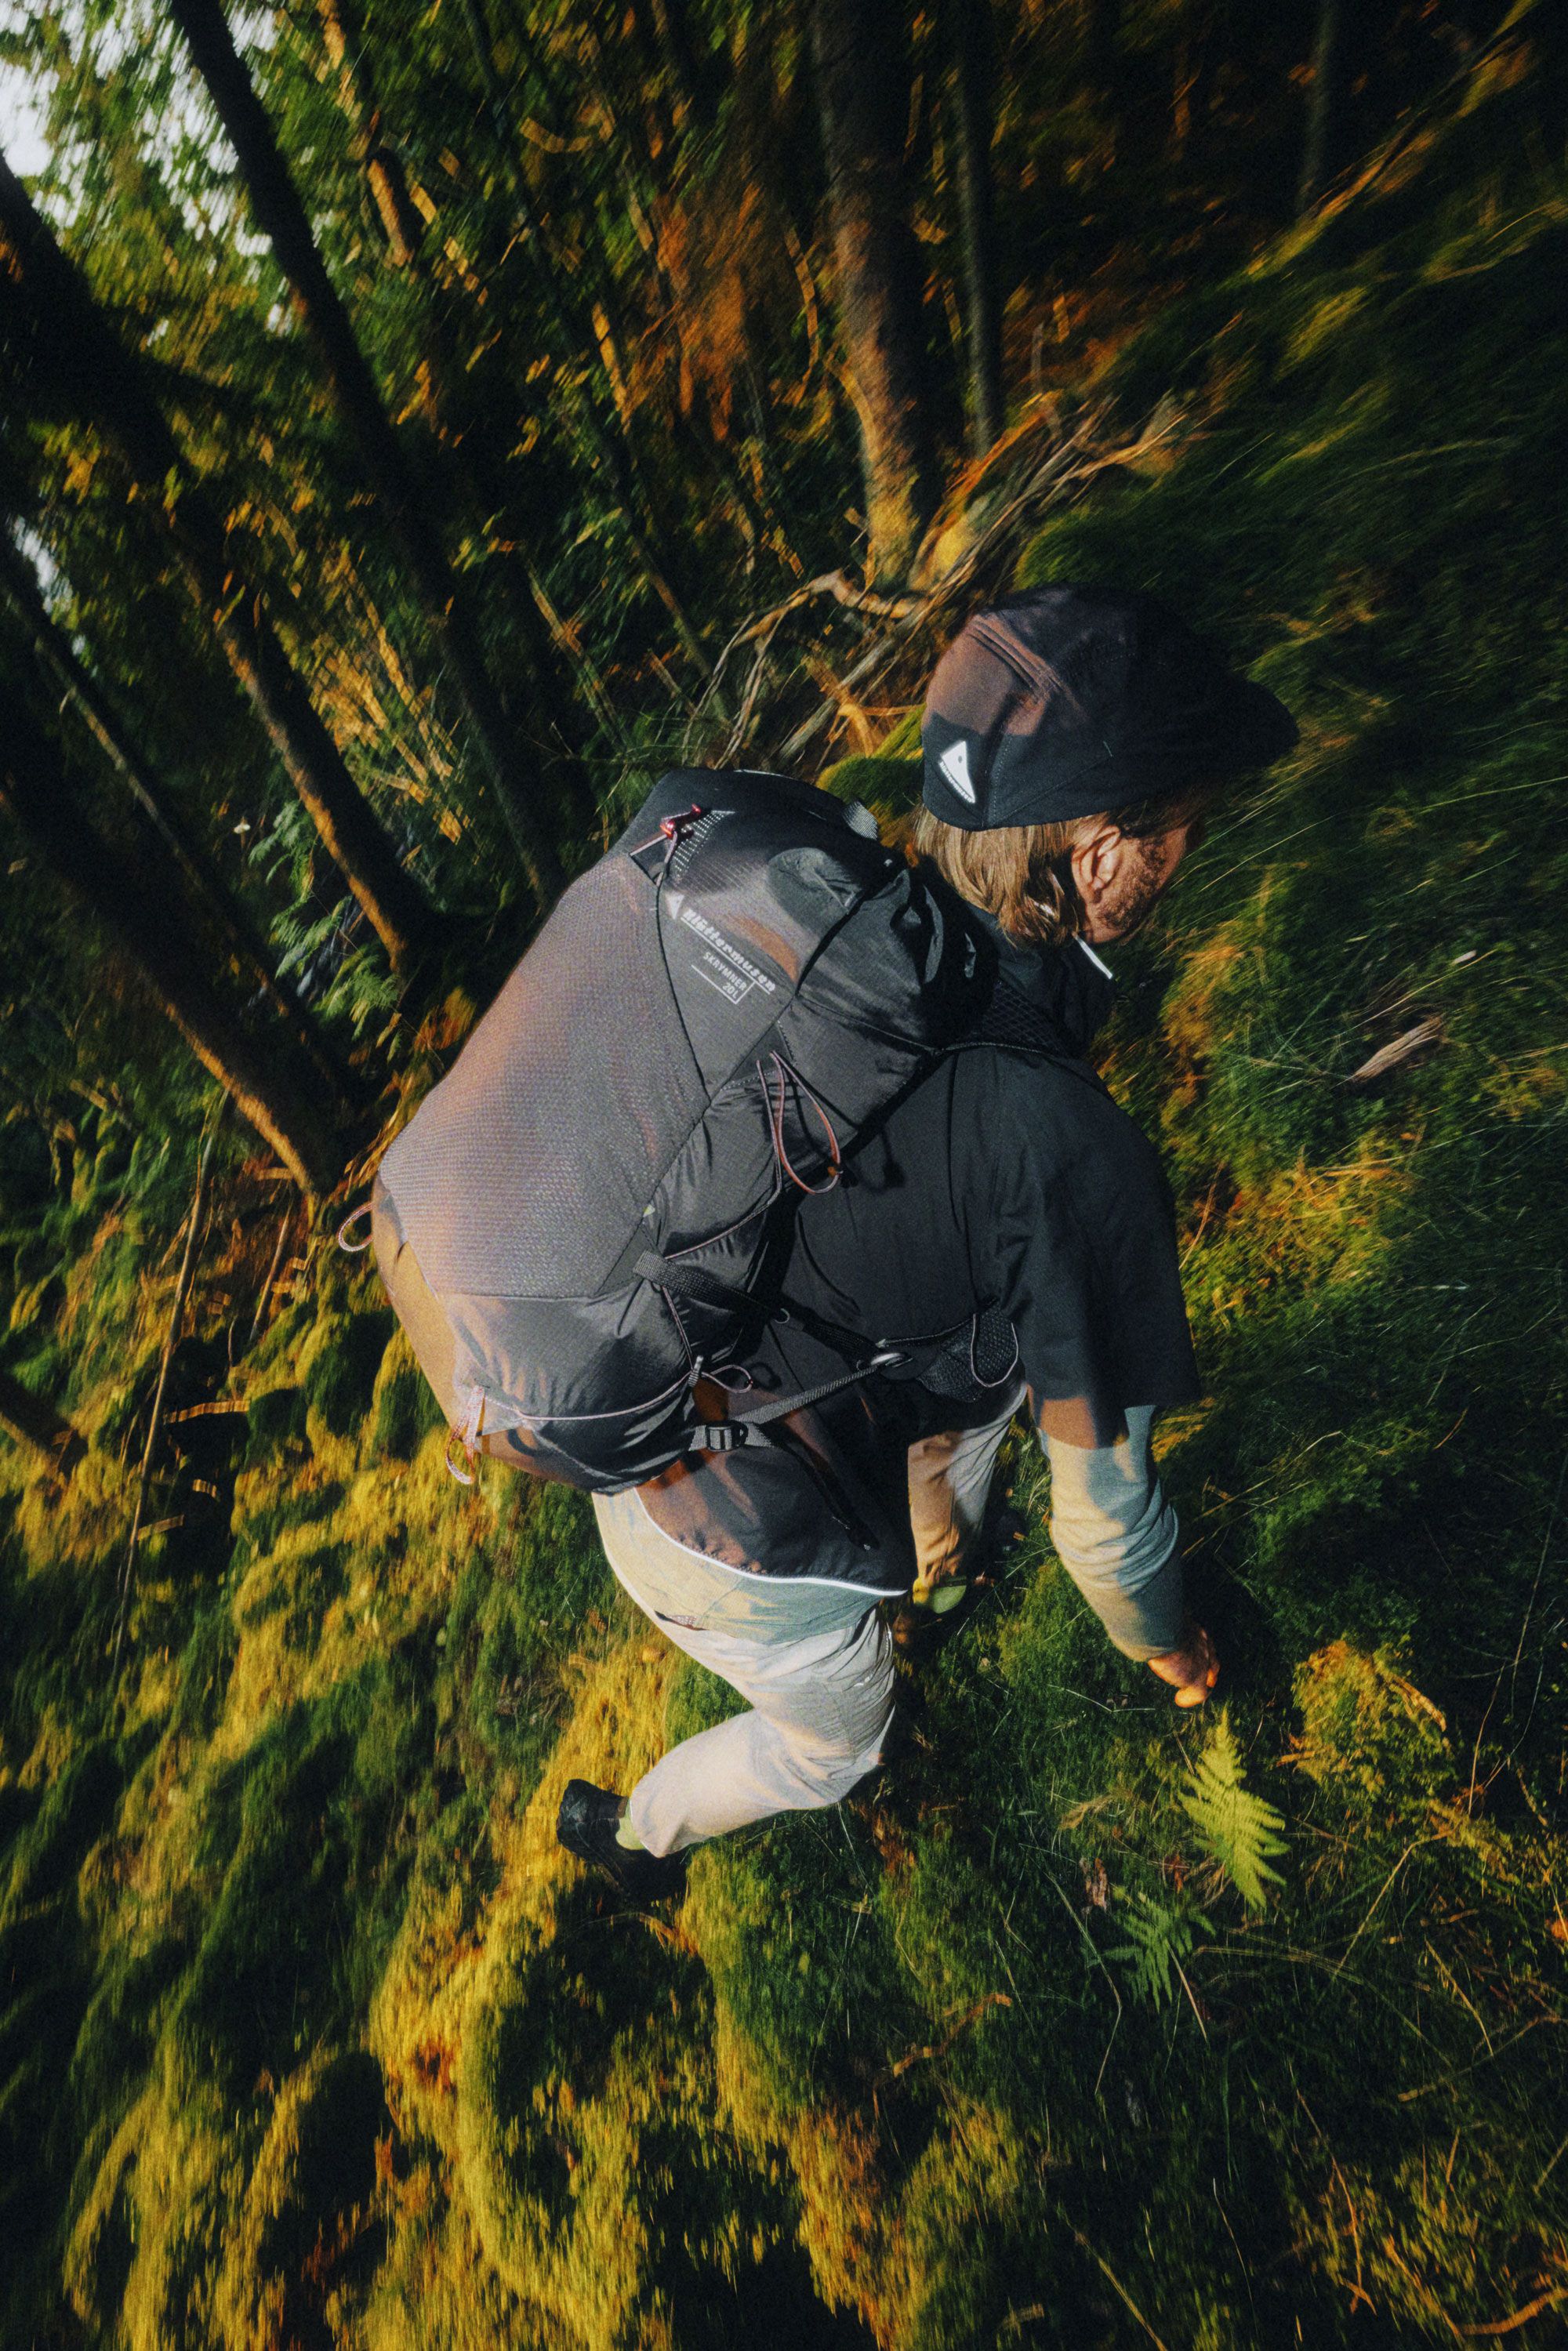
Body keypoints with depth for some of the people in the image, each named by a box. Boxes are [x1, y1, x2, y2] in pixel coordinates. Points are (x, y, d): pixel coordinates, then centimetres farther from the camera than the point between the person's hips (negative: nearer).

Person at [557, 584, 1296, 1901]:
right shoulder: (1073, 1161, -31)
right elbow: (1105, 1508, -17)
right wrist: (1169, 1651, 6)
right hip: (748, 1556, -6)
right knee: (836, 1745, 30)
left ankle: (936, 1569, 53)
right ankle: (630, 1834, 55)